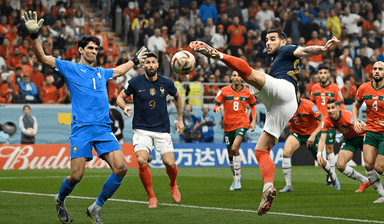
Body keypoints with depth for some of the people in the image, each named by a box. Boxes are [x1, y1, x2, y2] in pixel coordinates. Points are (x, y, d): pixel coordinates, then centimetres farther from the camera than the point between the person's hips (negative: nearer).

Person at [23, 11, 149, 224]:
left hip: (104, 129, 5)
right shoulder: (70, 68, 8)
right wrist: (34, 35, -15)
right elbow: (42, 57, -2)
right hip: (82, 128, -5)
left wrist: (135, 61, 55)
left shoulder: (101, 73, 25)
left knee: (121, 168, -13)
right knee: (76, 176, -10)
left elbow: (119, 70, 47)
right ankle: (60, 200, 24)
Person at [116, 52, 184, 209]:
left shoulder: (167, 83, 0)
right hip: (142, 129, -1)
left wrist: (180, 119, 21)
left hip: (162, 129, 1)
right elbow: (120, 97, 4)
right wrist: (124, 107, -18)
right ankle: (152, 198, -4)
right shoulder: (135, 82, -6)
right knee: (142, 161, -21)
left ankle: (173, 185, 25)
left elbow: (177, 97, 19)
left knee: (169, 162, -11)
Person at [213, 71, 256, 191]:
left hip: (242, 123, -2)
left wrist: (254, 120, 7)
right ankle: (236, 177, 30)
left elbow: (253, 105, 17)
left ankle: (237, 178, -16)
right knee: (230, 153, 8)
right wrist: (217, 108, -23)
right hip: (228, 125, 2)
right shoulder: (224, 91, 0)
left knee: (235, 148, -23)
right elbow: (216, 104, 1)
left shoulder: (247, 92, 2)